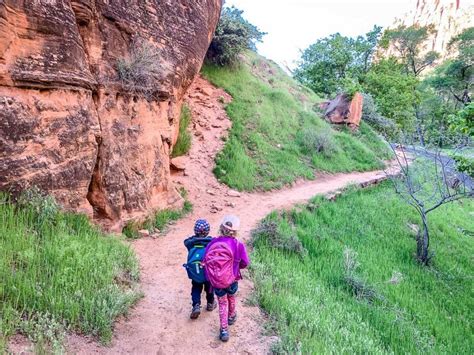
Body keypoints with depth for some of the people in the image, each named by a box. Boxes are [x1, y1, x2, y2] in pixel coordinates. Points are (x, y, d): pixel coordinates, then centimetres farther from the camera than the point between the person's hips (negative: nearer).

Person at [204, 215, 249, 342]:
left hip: (215, 281, 1)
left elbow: (205, 261, -5)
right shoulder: (238, 245, -19)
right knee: (231, 298, 29)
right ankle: (231, 316, 54)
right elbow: (244, 263, -8)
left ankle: (224, 330, 20)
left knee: (222, 303, 20)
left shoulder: (212, 243, -12)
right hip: (231, 280, -1)